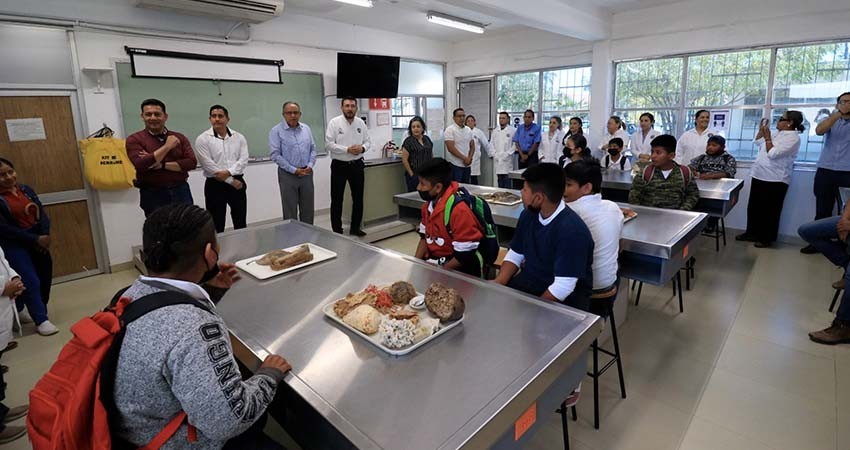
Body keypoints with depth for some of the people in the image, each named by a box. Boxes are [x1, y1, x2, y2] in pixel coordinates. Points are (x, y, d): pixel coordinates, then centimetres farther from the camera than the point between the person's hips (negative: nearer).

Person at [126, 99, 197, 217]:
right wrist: (167, 146, -11)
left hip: (181, 191, 2)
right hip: (153, 195, -2)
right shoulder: (134, 139, 0)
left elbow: (191, 162, -5)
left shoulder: (179, 138, 7)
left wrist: (162, 165, -14)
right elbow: (141, 165, -15)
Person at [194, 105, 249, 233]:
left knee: (241, 224, 12)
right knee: (216, 226, 5)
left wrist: (228, 172, -20)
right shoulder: (203, 139, -4)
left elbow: (243, 160, -4)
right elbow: (208, 165, -11)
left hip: (238, 183, 3)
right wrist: (231, 181, -12)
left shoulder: (239, 137, 5)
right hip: (215, 185, -2)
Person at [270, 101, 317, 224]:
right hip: (288, 175, -4)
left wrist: (310, 166, -5)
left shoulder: (306, 128, 10)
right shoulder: (276, 131, -6)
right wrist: (294, 170, -15)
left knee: (308, 209, 11)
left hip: (306, 173, 4)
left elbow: (313, 149, 11)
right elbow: (275, 155, -11)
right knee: (290, 212, 3)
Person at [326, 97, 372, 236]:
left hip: (357, 165, 4)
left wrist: (362, 148, -14)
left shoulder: (361, 123, 5)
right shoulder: (334, 122, -6)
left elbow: (368, 141, 9)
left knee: (358, 198, 11)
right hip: (339, 165, -4)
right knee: (337, 199, 3)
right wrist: (347, 149, -20)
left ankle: (355, 228, 26)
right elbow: (329, 144, -12)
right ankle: (337, 231, 14)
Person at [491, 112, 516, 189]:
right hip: (497, 160, 4)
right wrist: (494, 154, 1)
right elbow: (491, 144, 15)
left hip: (507, 160, -4)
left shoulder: (513, 130, -1)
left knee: (507, 184, -7)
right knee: (500, 183, 7)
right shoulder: (494, 131, 15)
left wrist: (507, 154, -11)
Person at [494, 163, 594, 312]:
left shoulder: (572, 230, -24)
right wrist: (498, 283, -9)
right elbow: (514, 255, 8)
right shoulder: (528, 215, 0)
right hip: (530, 282, 7)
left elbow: (563, 287, -25)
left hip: (565, 298, -6)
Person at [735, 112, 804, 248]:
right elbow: (758, 141, 24)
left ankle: (767, 238, 13)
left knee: (769, 210, 2)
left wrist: (767, 137, -17)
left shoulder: (793, 138, -15)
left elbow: (772, 154, -23)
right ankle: (752, 233, 25)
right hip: (759, 175, 8)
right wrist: (761, 129, 10)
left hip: (775, 180, -8)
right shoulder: (777, 133, 11)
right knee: (753, 206, 14)